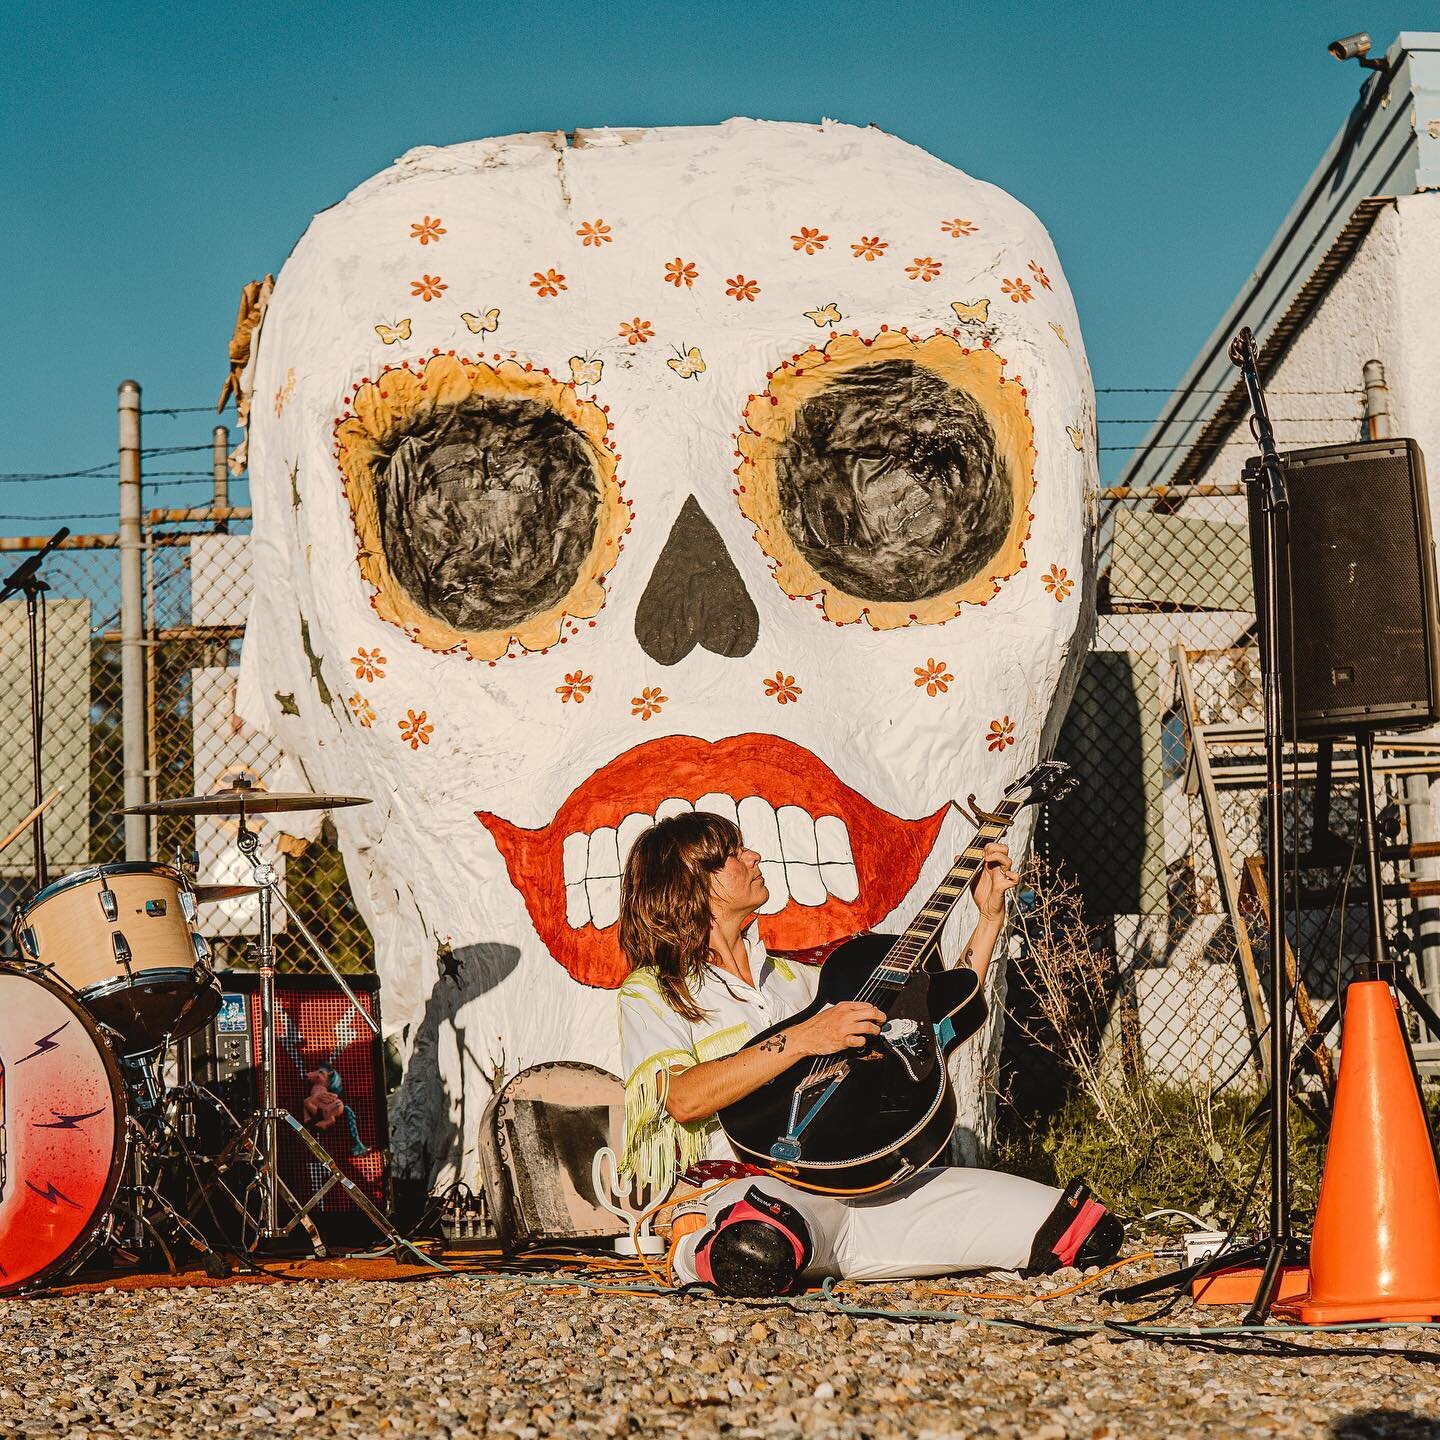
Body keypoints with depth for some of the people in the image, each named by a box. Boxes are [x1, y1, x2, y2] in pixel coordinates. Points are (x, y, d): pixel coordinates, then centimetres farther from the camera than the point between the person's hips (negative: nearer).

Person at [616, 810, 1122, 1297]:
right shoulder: (652, 993, 7)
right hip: (737, 1189, -4)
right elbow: (683, 1099, -14)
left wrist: (991, 918, 21)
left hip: (852, 1184, 4)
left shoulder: (788, 978, 24)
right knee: (757, 1247, -46)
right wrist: (801, 1039, -17)